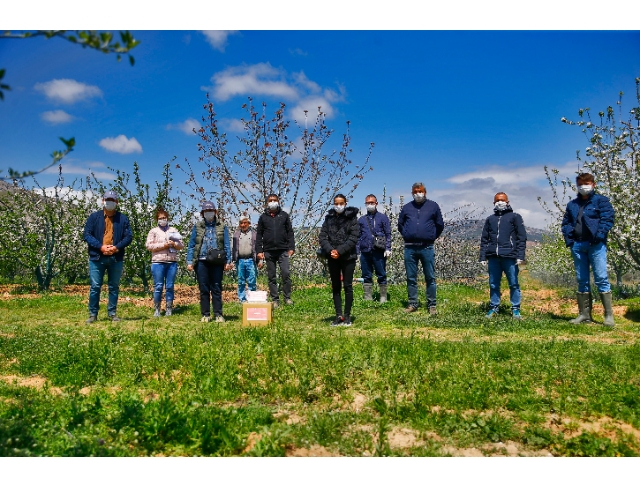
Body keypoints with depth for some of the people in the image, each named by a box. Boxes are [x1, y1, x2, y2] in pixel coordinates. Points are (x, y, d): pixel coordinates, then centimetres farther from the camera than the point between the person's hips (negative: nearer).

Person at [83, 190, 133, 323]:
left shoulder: (123, 218, 8)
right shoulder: (94, 217, 7)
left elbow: (129, 236, 2)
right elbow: (86, 234, -1)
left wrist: (117, 247, -14)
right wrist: (101, 247, -14)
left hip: (116, 258, 1)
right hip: (97, 257, -1)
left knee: (114, 286, 7)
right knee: (95, 286, 1)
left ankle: (112, 313, 16)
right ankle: (93, 314, 11)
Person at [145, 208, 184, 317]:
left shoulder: (173, 230, 17)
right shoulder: (153, 231, 10)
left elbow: (181, 245, 13)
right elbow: (148, 246, -1)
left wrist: (174, 244, -8)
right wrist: (163, 245, -9)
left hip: (172, 262, 2)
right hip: (158, 262, -2)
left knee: (170, 287, 3)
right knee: (158, 287, -3)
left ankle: (169, 310, 8)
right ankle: (156, 310, 3)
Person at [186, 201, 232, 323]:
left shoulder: (222, 227, 8)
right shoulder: (197, 227, 9)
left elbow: (227, 245, 6)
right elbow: (191, 245, 8)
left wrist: (228, 261, -2)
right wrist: (189, 261, 0)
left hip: (217, 262, -1)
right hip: (202, 262, 1)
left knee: (217, 289, 3)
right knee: (204, 290, 5)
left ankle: (218, 314, 7)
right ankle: (205, 315, 12)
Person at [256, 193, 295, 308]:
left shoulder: (284, 215, 9)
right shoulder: (263, 217, 10)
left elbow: (290, 232, 8)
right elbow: (259, 235, 9)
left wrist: (291, 247, -1)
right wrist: (259, 250, 0)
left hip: (283, 250, -1)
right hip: (269, 251, 1)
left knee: (286, 273, -9)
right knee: (271, 276, 4)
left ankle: (287, 297, 2)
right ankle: (275, 299, 11)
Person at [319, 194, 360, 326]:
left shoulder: (352, 217, -1)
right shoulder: (329, 218, 8)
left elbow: (354, 237, -9)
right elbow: (323, 236, 3)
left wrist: (340, 251, -17)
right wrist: (330, 250, -14)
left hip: (348, 257, -3)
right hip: (332, 258, 3)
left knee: (348, 286, 1)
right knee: (335, 287, 7)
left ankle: (347, 316, 10)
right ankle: (338, 316, 14)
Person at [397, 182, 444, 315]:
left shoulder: (433, 206, 5)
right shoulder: (407, 207, 10)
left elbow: (440, 225, 12)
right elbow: (400, 224, 21)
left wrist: (432, 237, 9)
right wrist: (406, 235, 13)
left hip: (427, 247, -2)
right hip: (410, 248, 2)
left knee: (430, 278, 2)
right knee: (411, 278, 7)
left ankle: (431, 305, 10)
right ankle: (412, 304, 16)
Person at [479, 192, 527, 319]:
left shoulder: (515, 217, 8)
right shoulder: (490, 219, 19)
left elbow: (522, 237, 2)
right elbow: (484, 239, 17)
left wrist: (520, 256, -8)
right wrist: (483, 257, 9)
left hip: (509, 257, -3)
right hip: (493, 257, 3)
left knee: (513, 284, 1)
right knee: (493, 284, 7)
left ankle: (515, 309, 8)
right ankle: (494, 307, 15)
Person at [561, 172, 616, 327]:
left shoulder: (601, 201, 5)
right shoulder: (572, 204, 18)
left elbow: (608, 219, -5)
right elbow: (566, 223, 17)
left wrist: (599, 236, -16)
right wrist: (569, 239, 2)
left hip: (595, 245, -5)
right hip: (578, 245, 5)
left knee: (601, 279, -8)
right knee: (581, 280, 7)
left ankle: (609, 315, -4)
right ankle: (584, 314, 13)